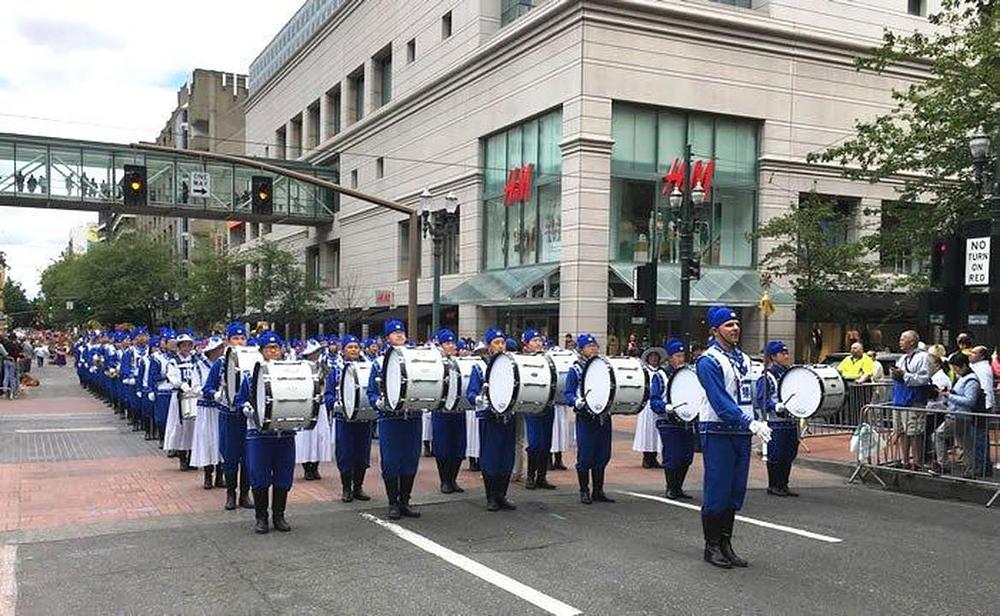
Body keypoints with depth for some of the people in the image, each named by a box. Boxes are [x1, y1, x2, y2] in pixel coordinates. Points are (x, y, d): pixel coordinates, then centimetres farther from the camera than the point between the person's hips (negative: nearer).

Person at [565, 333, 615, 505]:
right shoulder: (575, 370, -2)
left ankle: (598, 491, 18)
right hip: (586, 418, -5)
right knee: (585, 456, -1)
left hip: (604, 417, 5)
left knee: (602, 455, 8)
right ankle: (584, 491, 11)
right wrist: (577, 402, -25)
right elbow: (568, 394, -5)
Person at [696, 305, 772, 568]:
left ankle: (726, 544, 21)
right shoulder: (709, 361, -12)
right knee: (717, 492, -2)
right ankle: (712, 547, 9)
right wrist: (750, 423, -26)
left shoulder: (744, 359, 15)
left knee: (735, 492, 11)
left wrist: (757, 423, 9)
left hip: (741, 433, 8)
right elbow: (720, 401, -20)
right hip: (718, 432, -8)